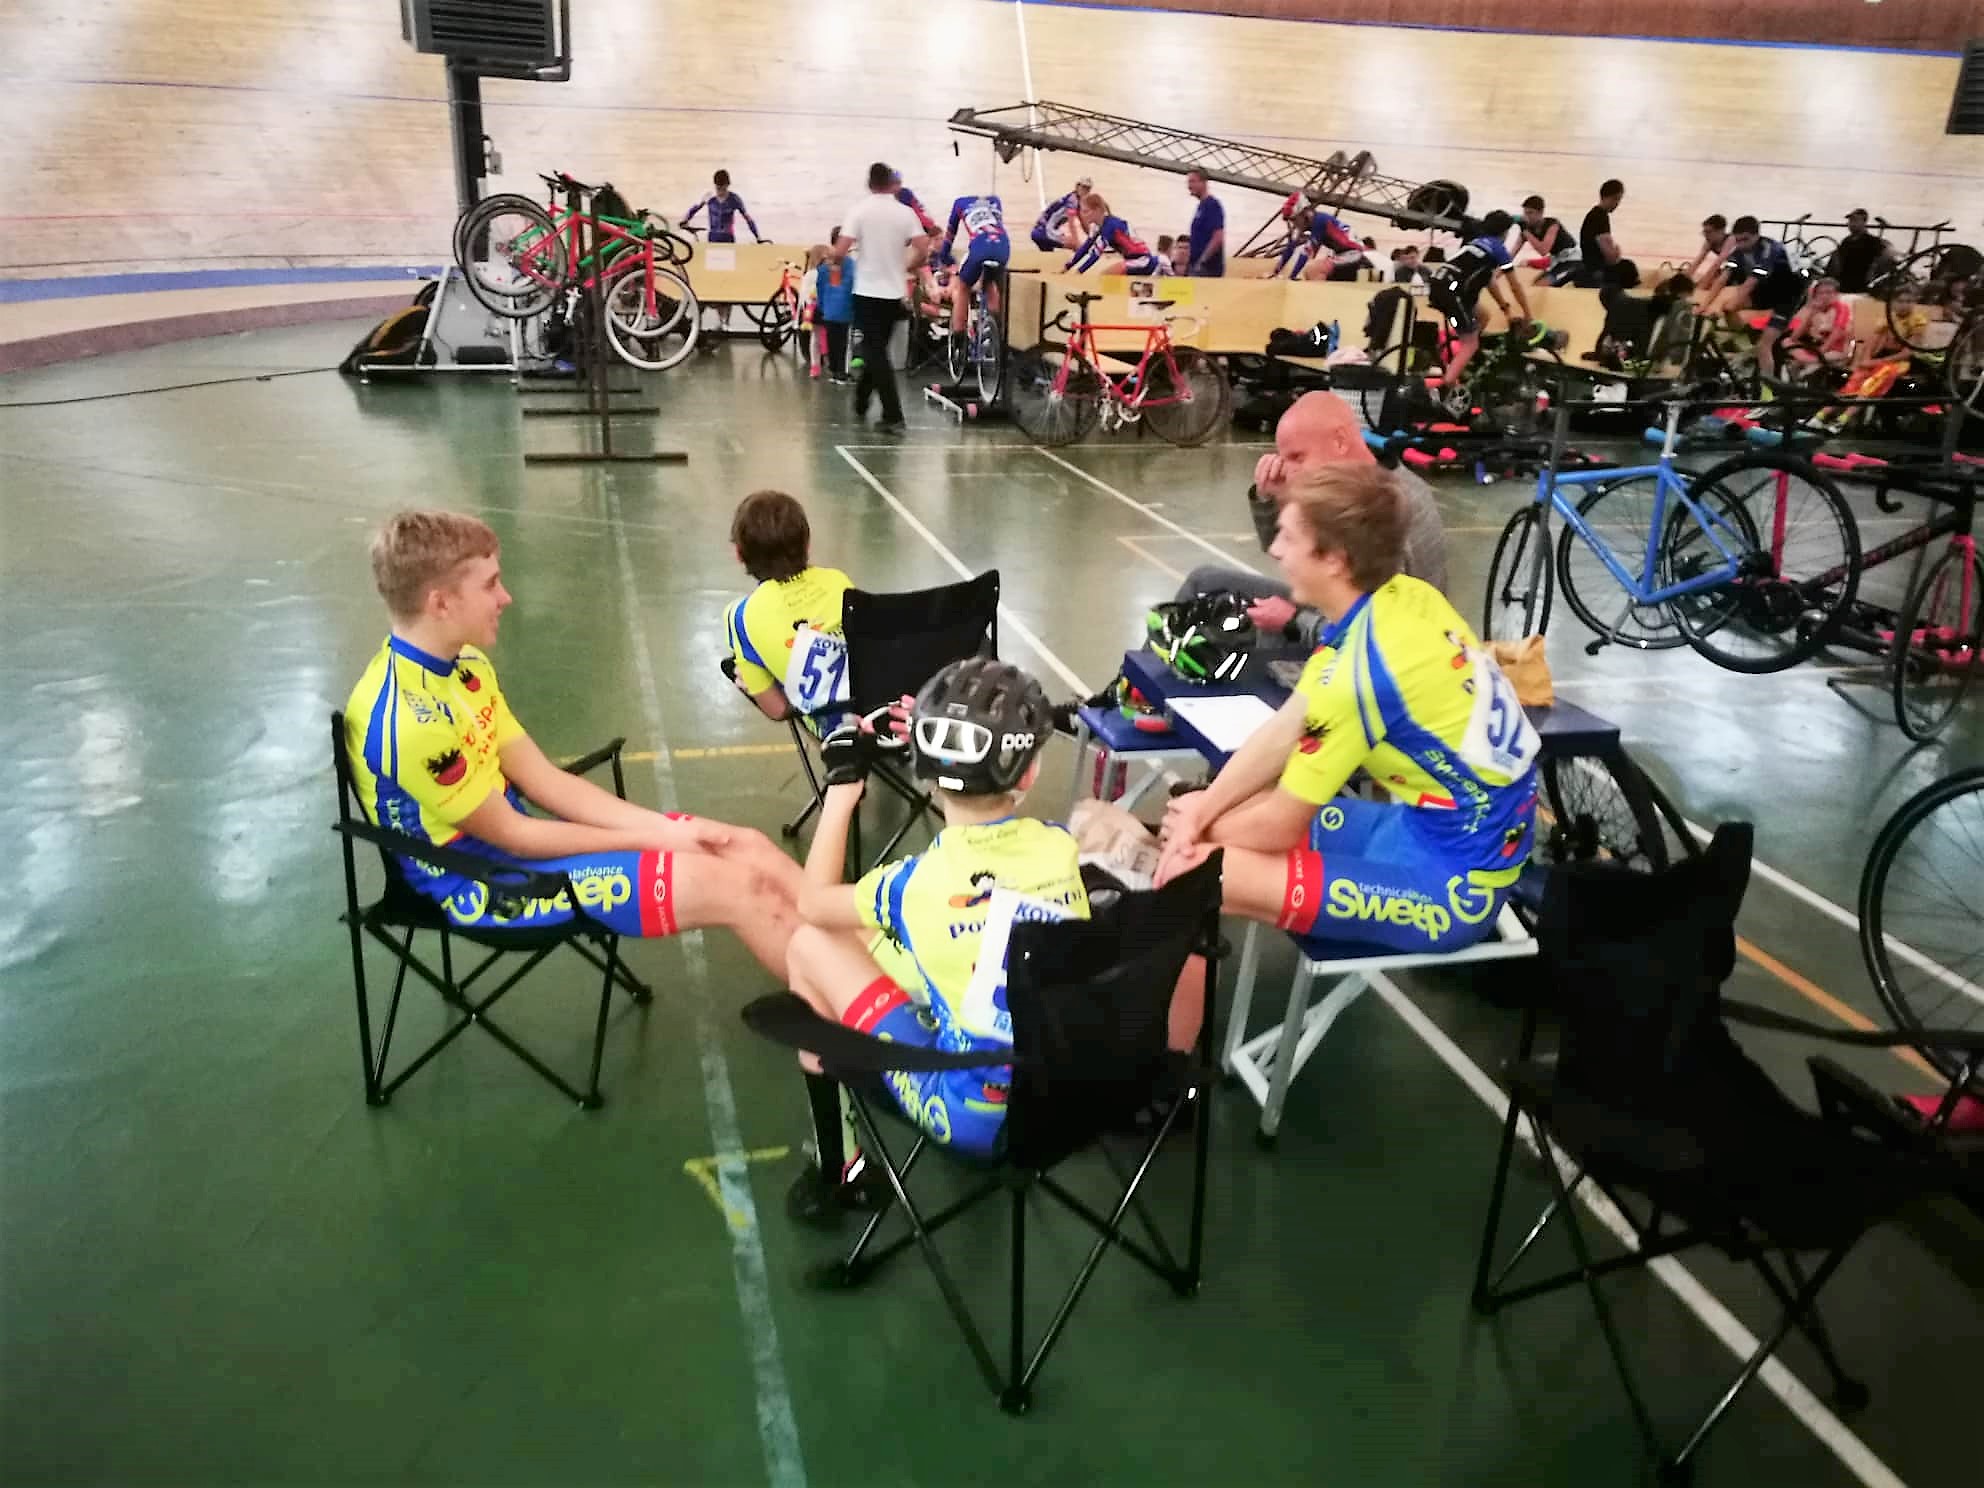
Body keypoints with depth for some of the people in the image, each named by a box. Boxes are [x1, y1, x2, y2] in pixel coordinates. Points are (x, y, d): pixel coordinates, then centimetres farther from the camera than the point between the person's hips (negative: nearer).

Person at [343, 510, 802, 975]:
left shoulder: (464, 663, 4)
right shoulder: (409, 718, -26)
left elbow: (543, 780, 4)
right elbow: (510, 836, -18)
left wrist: (660, 828, -7)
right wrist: (653, 839, -10)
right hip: (483, 882, -9)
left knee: (750, 849, -4)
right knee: (730, 885, -18)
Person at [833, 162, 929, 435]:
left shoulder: (859, 210, -7)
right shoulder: (906, 212, 1)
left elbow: (840, 252, -14)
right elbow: (923, 251, -6)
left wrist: (834, 257, 8)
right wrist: (905, 268, 12)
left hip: (868, 292, -3)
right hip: (894, 294, 4)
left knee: (876, 354, -3)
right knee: (877, 350, 18)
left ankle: (893, 417, -11)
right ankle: (860, 404, 31)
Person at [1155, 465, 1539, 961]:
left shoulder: (1361, 670, -26)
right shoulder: (1399, 596, -2)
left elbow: (1279, 827, -14)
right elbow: (1282, 732, 3)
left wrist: (1194, 826, 4)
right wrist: (1200, 814, -3)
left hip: (1452, 881, -9)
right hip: (1434, 827, 9)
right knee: (1226, 818, 8)